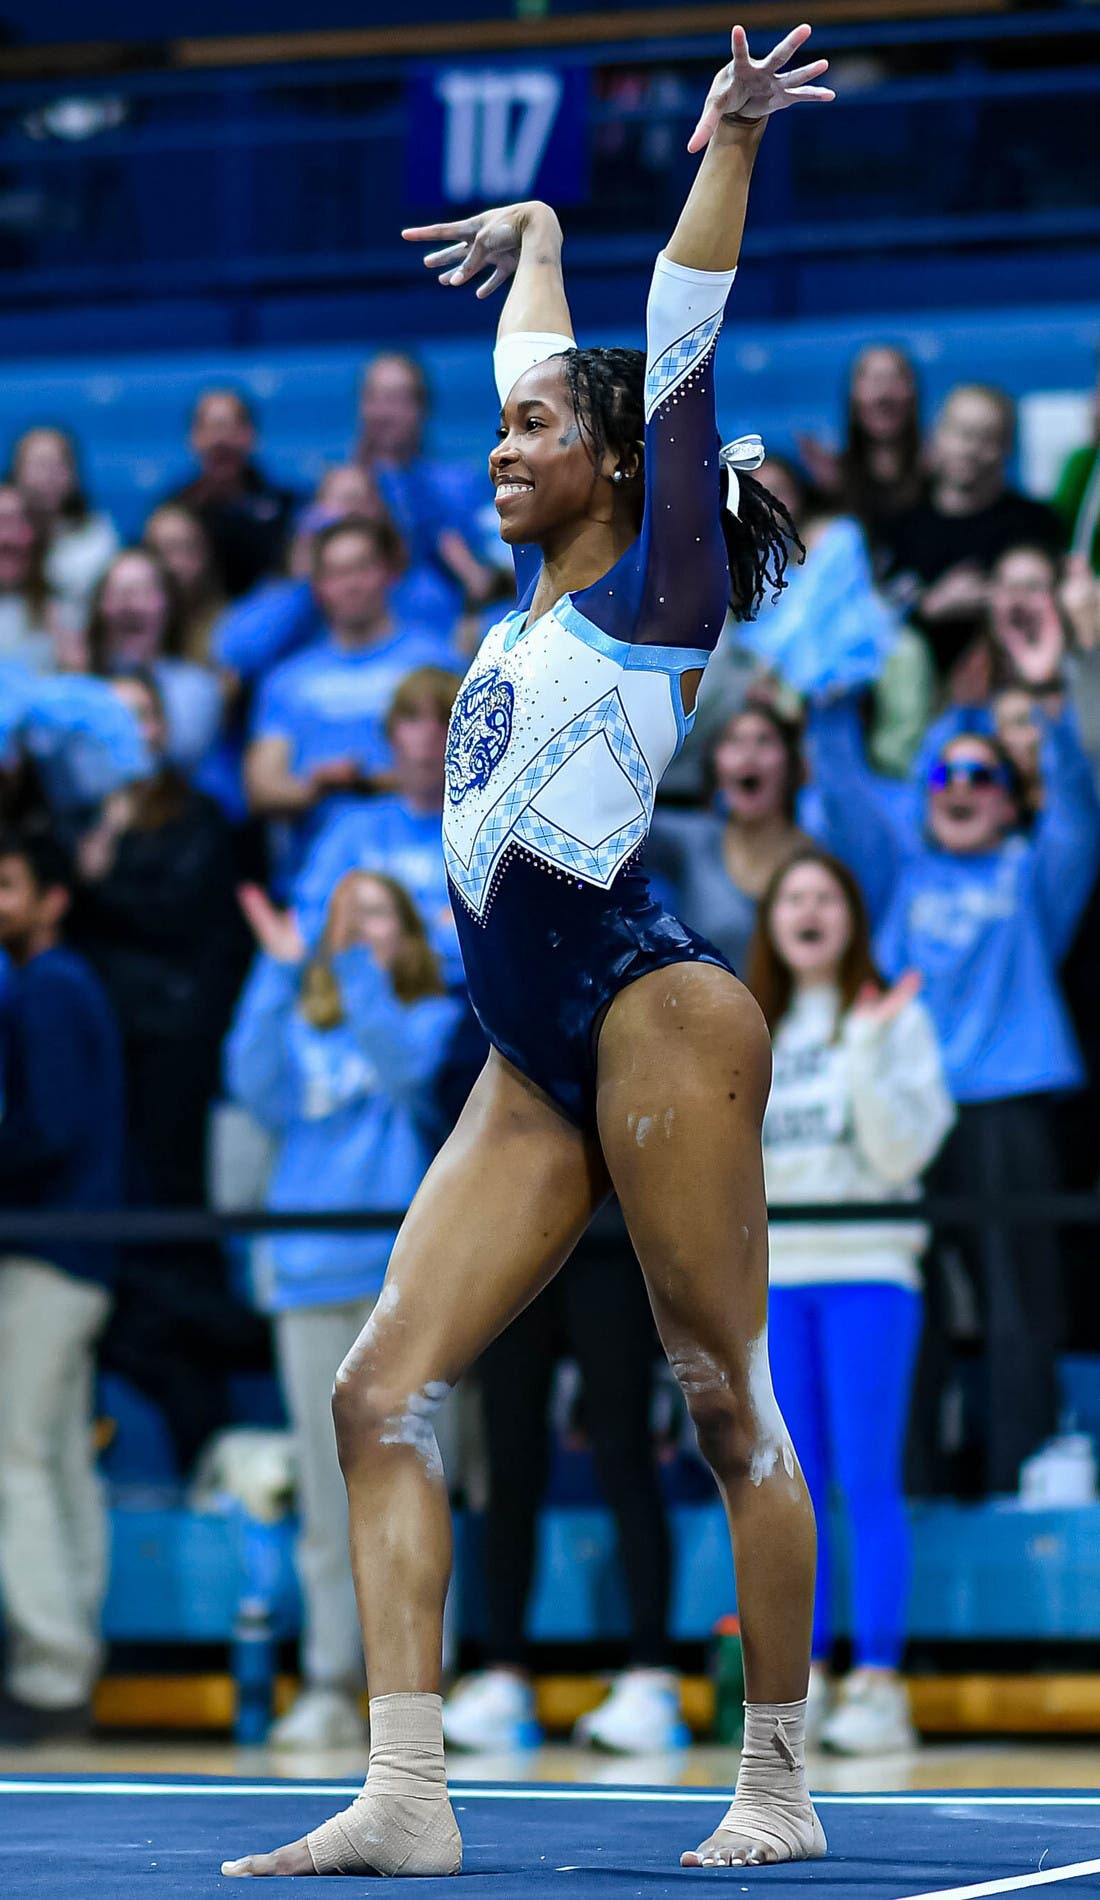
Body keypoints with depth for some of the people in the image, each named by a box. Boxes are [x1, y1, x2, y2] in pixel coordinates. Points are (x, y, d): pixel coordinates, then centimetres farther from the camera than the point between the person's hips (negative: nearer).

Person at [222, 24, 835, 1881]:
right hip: (534, 1063, 8)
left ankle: (779, 1785, 5)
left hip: (653, 1020, -8)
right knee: (381, 1395, -3)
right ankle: (405, 1799, -6)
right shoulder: (540, 595, 18)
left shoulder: (656, 589, 0)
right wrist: (537, 232, 47)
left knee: (727, 1401, -3)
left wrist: (729, 146, -18)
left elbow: (678, 364, -11)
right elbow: (542, 361, 33)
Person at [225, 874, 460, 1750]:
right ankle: (330, 1685, 6)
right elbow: (256, 1086, -3)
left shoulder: (437, 1018, 9)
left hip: (402, 1274, -3)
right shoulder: (302, 1027, 17)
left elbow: (406, 1068, -13)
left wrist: (357, 969, -17)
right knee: (326, 1498, 4)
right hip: (310, 1274, 3)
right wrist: (280, 970, -7)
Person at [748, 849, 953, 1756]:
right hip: (773, 1273, 4)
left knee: (868, 1482, -7)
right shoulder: (751, 1027, 15)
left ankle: (879, 1683, -7)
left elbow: (903, 1151, -8)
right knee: (794, 1488, 4)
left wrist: (866, 1049, -17)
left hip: (868, 1271, -4)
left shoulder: (895, 1015, 1)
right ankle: (804, 1680, 7)